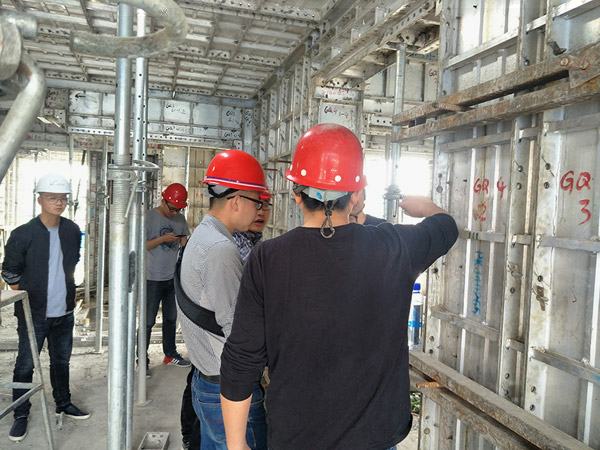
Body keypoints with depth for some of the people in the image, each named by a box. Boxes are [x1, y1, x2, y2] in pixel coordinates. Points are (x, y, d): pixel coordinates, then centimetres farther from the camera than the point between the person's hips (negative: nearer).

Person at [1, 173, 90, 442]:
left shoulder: (72, 230, 0)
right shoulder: (23, 234, -14)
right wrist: (27, 303, -5)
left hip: (64, 312, 4)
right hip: (34, 314, -4)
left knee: (62, 360, 19)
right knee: (25, 365, 8)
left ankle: (63, 403, 36)